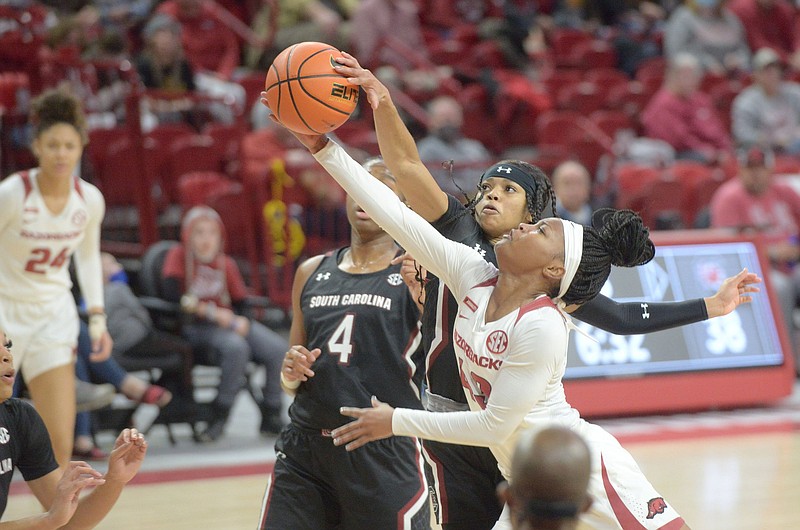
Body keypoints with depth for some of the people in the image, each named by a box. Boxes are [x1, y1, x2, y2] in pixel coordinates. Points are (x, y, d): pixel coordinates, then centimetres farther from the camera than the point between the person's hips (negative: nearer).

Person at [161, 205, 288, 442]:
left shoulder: (226, 265, 11)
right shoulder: (178, 256, -1)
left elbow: (240, 303, 14)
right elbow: (172, 295, -14)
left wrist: (241, 321, -10)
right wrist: (210, 312, -16)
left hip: (228, 322, 5)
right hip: (195, 325, -5)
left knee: (278, 349, -18)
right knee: (235, 347, -36)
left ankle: (270, 417, -3)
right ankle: (220, 417, -24)